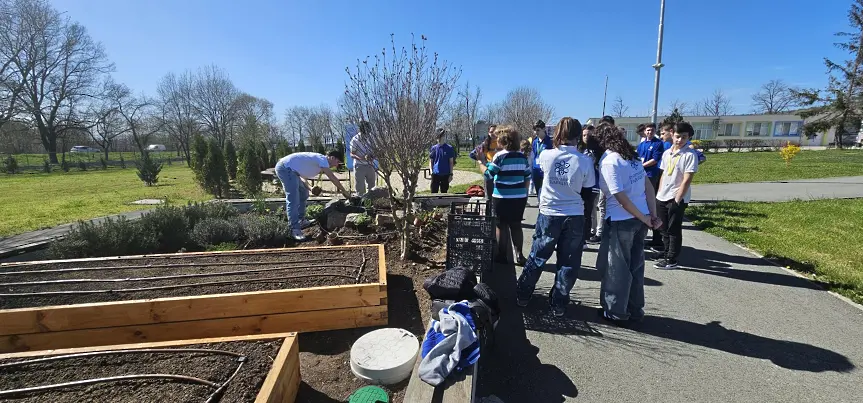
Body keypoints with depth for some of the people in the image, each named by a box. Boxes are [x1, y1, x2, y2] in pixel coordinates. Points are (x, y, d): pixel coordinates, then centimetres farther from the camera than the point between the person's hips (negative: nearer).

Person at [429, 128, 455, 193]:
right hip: (435, 174, 1)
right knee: (434, 192, 3)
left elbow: (451, 162, 1)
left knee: (444, 192, 9)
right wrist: (431, 171, -3)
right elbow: (430, 161, 9)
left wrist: (451, 174, -3)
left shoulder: (449, 148, -1)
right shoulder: (433, 148, 3)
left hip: (445, 174, -1)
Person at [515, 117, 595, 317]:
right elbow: (587, 191, 0)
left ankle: (522, 295, 26)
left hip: (549, 214, 1)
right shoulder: (585, 161, -9)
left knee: (537, 256, 15)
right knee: (568, 262, 11)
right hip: (575, 216, -1)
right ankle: (558, 304, 20)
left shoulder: (546, 155, -8)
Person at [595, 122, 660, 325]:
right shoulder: (631, 156, 8)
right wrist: (652, 215, 4)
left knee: (617, 267, 7)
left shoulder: (608, 162, -16)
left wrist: (644, 218, -7)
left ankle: (616, 312, 20)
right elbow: (649, 186, 6)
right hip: (640, 218, 8)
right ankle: (635, 310, 31)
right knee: (635, 265, 18)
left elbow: (621, 198, -19)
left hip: (622, 221, -8)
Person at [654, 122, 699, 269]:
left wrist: (677, 200, -18)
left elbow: (687, 180, -16)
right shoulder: (667, 153, 9)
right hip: (662, 197, 6)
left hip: (678, 198, -6)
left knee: (673, 230, 2)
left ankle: (672, 260, 11)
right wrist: (659, 193, 12)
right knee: (664, 229, 14)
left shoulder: (690, 155, -12)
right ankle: (666, 255, 28)